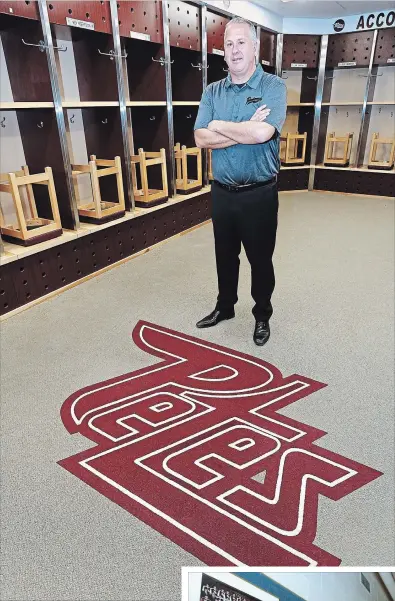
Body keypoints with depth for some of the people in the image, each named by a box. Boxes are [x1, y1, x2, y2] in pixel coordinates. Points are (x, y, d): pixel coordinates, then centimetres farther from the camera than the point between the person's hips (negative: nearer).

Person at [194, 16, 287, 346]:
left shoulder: (274, 86, -6)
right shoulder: (212, 92, 6)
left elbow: (262, 133, -24)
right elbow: (201, 138, -8)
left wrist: (219, 125, -11)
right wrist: (246, 131, -17)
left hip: (259, 194, -4)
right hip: (222, 192, 4)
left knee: (260, 259, 9)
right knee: (225, 256, 17)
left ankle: (262, 315, 29)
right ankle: (225, 306, 38)